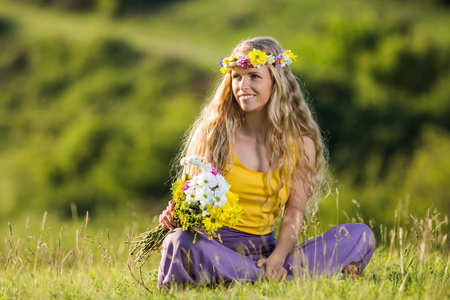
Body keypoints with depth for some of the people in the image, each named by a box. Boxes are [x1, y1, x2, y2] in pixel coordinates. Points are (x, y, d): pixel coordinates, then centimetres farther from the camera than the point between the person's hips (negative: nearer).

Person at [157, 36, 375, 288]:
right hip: (215, 245, -2)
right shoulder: (211, 134, 3)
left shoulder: (301, 144, 6)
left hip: (265, 247, 2)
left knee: (360, 235, -12)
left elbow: (295, 210, -1)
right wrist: (175, 215, -20)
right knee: (180, 243, -40)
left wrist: (277, 258, -19)